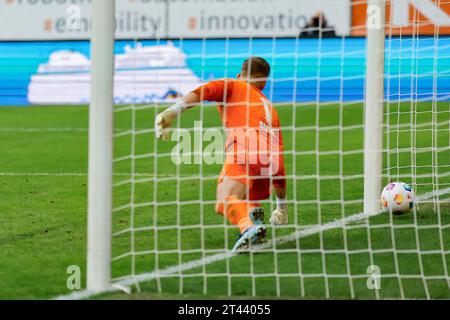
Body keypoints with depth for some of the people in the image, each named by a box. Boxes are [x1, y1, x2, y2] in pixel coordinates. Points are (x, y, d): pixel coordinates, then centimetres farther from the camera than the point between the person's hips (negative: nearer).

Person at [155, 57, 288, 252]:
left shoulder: (233, 85, 26)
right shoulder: (269, 108, 38)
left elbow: (202, 92, 4)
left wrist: (173, 111, -7)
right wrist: (282, 207, 48)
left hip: (244, 143, -6)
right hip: (271, 157, 6)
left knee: (225, 202, -23)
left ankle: (248, 227, -53)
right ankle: (252, 211, -6)